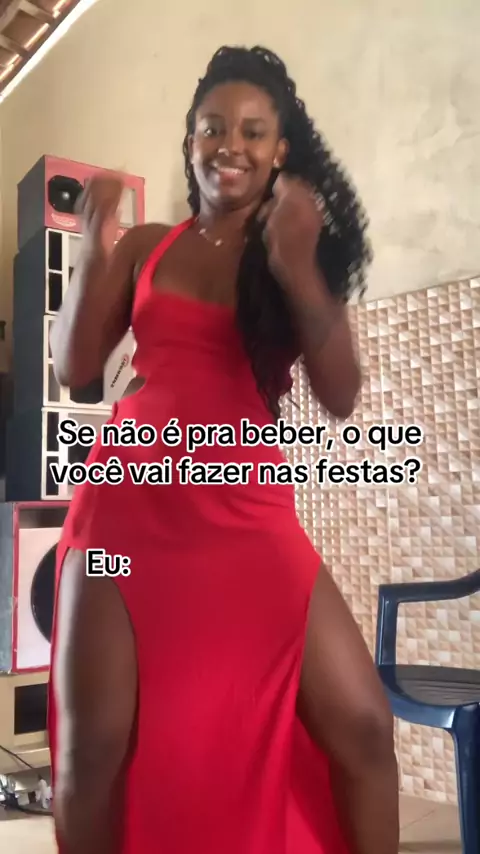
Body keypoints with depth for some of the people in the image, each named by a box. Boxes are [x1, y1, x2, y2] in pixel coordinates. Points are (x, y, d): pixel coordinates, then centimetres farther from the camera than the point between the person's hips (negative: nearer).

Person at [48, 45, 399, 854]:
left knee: (362, 725, -8)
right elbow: (73, 368, 4)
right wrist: (94, 253, -9)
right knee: (92, 745, -1)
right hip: (126, 505, 1)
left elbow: (342, 396, -4)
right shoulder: (144, 247, 10)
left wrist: (297, 269, -18)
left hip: (251, 515, 0)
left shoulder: (307, 249, 7)